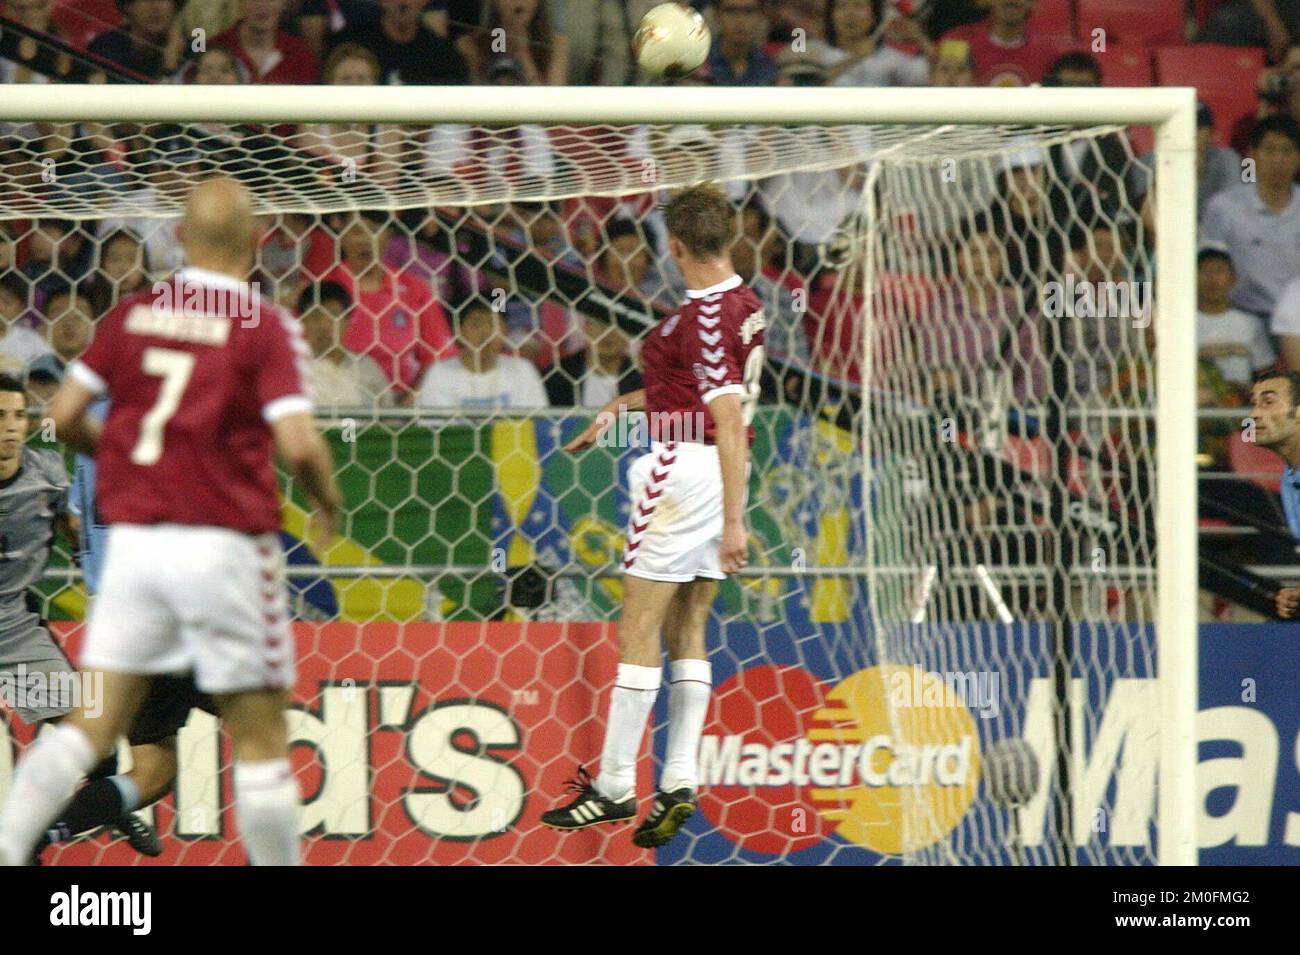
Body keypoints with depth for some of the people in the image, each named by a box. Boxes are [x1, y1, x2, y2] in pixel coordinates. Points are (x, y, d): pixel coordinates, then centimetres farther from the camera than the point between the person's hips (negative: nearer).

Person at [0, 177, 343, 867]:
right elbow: (298, 446, -16)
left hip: (132, 541, 4)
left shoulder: (131, 316, 6)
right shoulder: (266, 328, -7)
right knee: (259, 736, 6)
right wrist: (328, 501, 4)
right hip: (223, 544, -4)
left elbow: (64, 417, 6)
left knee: (93, 724, 6)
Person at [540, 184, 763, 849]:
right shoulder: (743, 303, 10)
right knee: (686, 632, 11)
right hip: (716, 468, 9)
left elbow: (728, 419, -21)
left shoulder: (705, 315, -18)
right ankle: (680, 783, 8)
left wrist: (732, 520, -22)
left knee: (638, 631, -3)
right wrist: (619, 408, 26)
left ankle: (614, 786, 0)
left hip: (686, 468, -9)